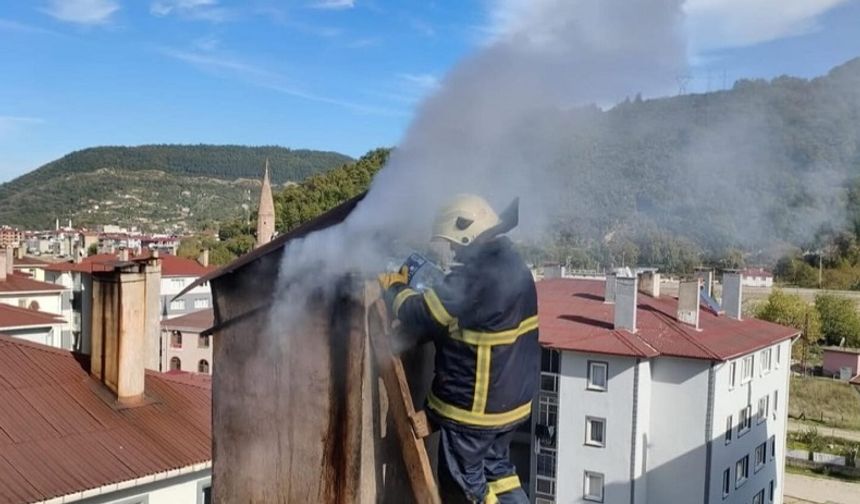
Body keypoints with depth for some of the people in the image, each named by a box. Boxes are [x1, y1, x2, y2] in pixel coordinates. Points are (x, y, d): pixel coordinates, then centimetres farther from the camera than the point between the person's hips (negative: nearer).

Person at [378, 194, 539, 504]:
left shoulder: (476, 276, -27)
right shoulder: (511, 265, 5)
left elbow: (420, 316, -22)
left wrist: (396, 289, -3)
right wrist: (423, 287, 8)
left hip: (474, 404, -9)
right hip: (510, 397, 9)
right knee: (496, 467, 24)